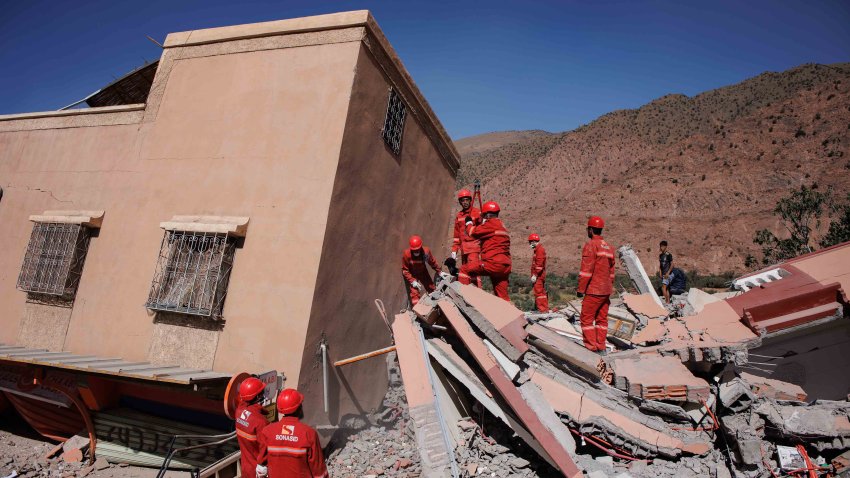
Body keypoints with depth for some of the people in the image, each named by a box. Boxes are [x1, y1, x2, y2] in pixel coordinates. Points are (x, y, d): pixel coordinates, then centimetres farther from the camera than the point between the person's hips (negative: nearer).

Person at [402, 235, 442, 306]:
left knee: (432, 290, 15)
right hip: (412, 276, -3)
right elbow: (405, 270, -19)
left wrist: (440, 271, 4)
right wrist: (412, 281, -25)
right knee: (415, 295, -12)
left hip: (423, 273, 3)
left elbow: (433, 262, -4)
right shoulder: (406, 254, -30)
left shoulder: (426, 251, -25)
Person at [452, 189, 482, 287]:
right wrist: (454, 250, 17)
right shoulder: (459, 216, 17)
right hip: (463, 249, 6)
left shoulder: (477, 213, 0)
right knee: (464, 271, 6)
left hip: (474, 248, -6)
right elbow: (456, 235, 21)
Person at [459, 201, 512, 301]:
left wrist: (469, 223, 18)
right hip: (506, 267, 9)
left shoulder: (492, 223, -3)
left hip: (494, 263, -9)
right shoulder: (501, 225, 25)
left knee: (465, 269, -5)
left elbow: (473, 232, -1)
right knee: (503, 296, 13)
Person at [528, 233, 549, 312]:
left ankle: (542, 309, -10)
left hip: (538, 276, -11)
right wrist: (534, 274, 21)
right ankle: (545, 308, 22)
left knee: (539, 291, -10)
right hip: (540, 276, 11)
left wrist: (535, 275, -22)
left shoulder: (540, 250, -12)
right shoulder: (538, 249, 20)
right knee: (542, 292, 15)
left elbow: (539, 264, -21)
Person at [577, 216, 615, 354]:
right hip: (606, 291, 8)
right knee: (602, 319, 12)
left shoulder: (591, 245, -11)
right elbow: (611, 270, 18)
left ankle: (591, 348, -4)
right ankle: (601, 348, 14)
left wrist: (580, 289, -12)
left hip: (593, 290, -8)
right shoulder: (608, 247, 15)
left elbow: (586, 270, -16)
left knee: (586, 319, -2)